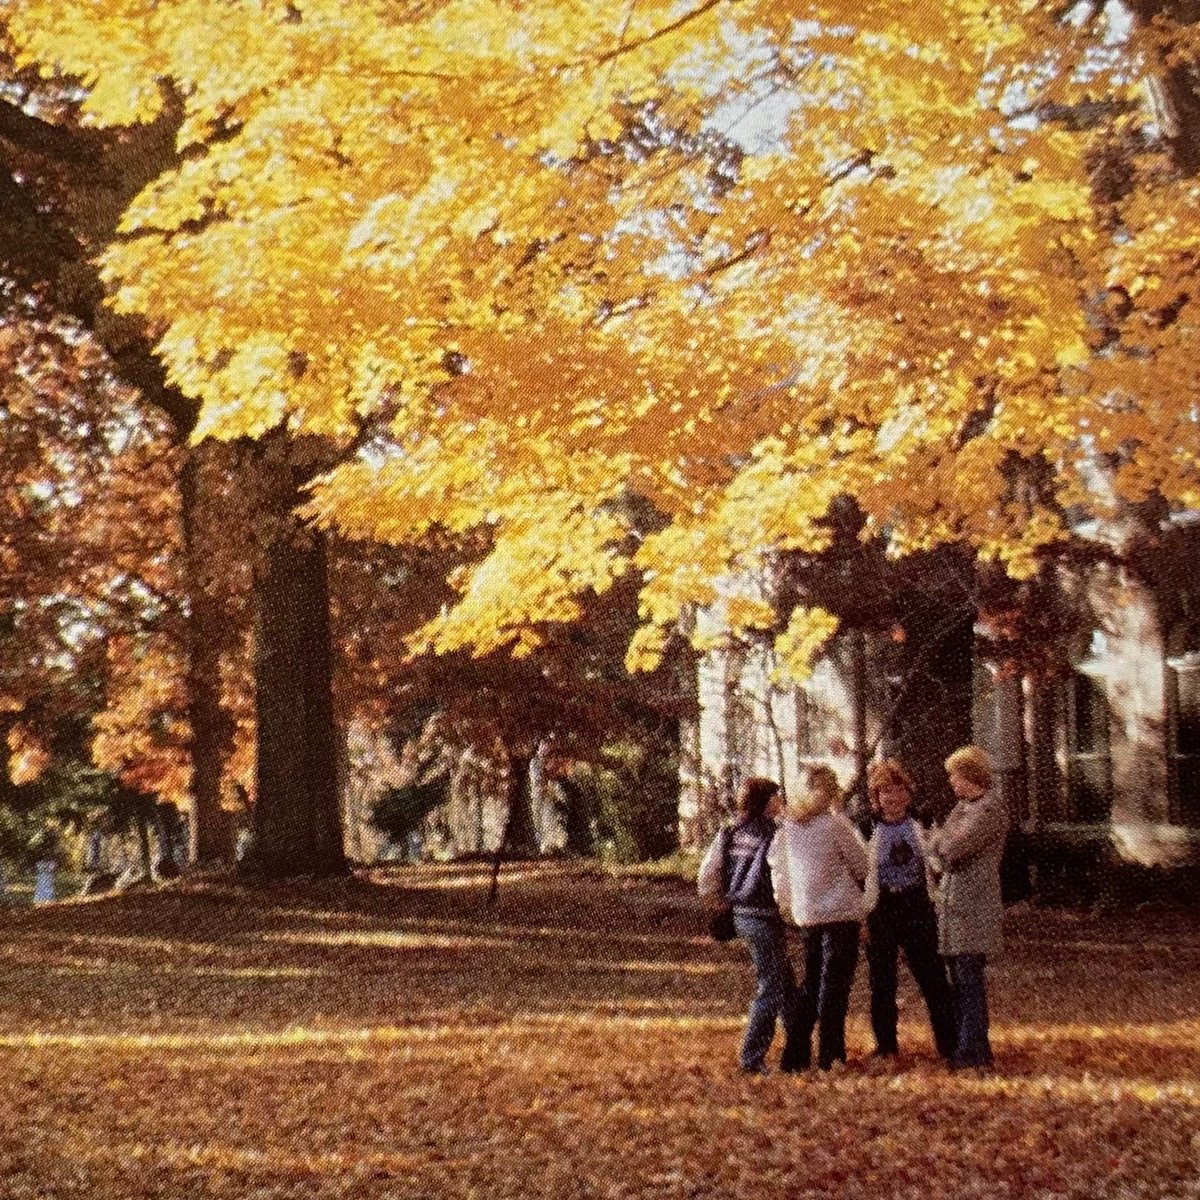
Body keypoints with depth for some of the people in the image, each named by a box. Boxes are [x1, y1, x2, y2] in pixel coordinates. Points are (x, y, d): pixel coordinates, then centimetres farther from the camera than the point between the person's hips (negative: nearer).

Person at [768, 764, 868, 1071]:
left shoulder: (789, 824, 4)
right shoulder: (835, 823, -13)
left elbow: (775, 861, 11)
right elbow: (861, 865, -6)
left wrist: (784, 900, 21)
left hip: (806, 916, 6)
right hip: (840, 911, -6)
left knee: (811, 983, 16)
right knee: (835, 984, 0)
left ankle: (796, 1055, 15)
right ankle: (830, 1057, 1)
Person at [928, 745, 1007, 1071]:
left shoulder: (990, 809, -12)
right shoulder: (963, 806, 17)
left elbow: (953, 848, -20)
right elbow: (937, 852, 17)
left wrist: (939, 838, 0)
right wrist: (941, 861, -4)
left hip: (973, 907, -9)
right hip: (952, 902, 9)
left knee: (969, 978, -8)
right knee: (960, 978, 14)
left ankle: (973, 1050, -4)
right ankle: (968, 1045, 22)